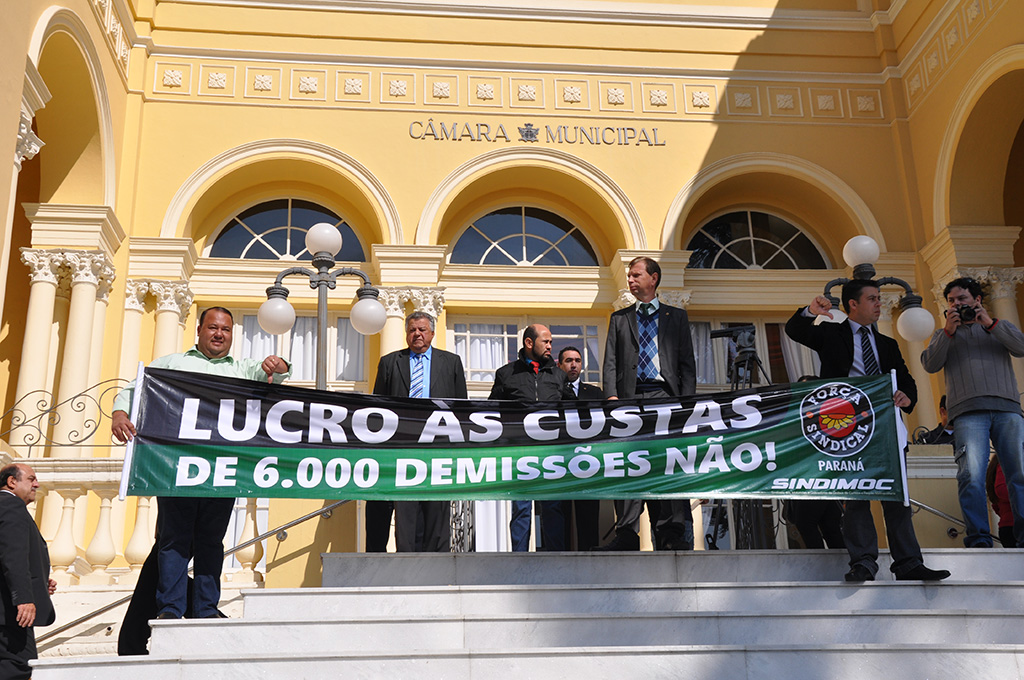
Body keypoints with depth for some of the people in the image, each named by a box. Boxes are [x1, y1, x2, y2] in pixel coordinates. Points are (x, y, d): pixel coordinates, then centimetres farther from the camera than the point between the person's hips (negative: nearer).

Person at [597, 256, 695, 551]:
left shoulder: (676, 316, 17)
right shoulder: (619, 318, 20)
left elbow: (687, 363, 10)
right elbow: (610, 363, 11)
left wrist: (686, 401, -3)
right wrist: (611, 396, -6)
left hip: (664, 396, -1)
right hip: (630, 398, 1)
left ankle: (673, 536, -7)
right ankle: (627, 535, -7)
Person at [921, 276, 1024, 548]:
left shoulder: (1000, 328, 27)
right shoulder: (944, 334, 26)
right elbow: (930, 364, 8)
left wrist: (991, 323, -3)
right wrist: (948, 331, -3)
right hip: (968, 412, -1)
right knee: (971, 476, -16)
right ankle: (979, 540, -17)